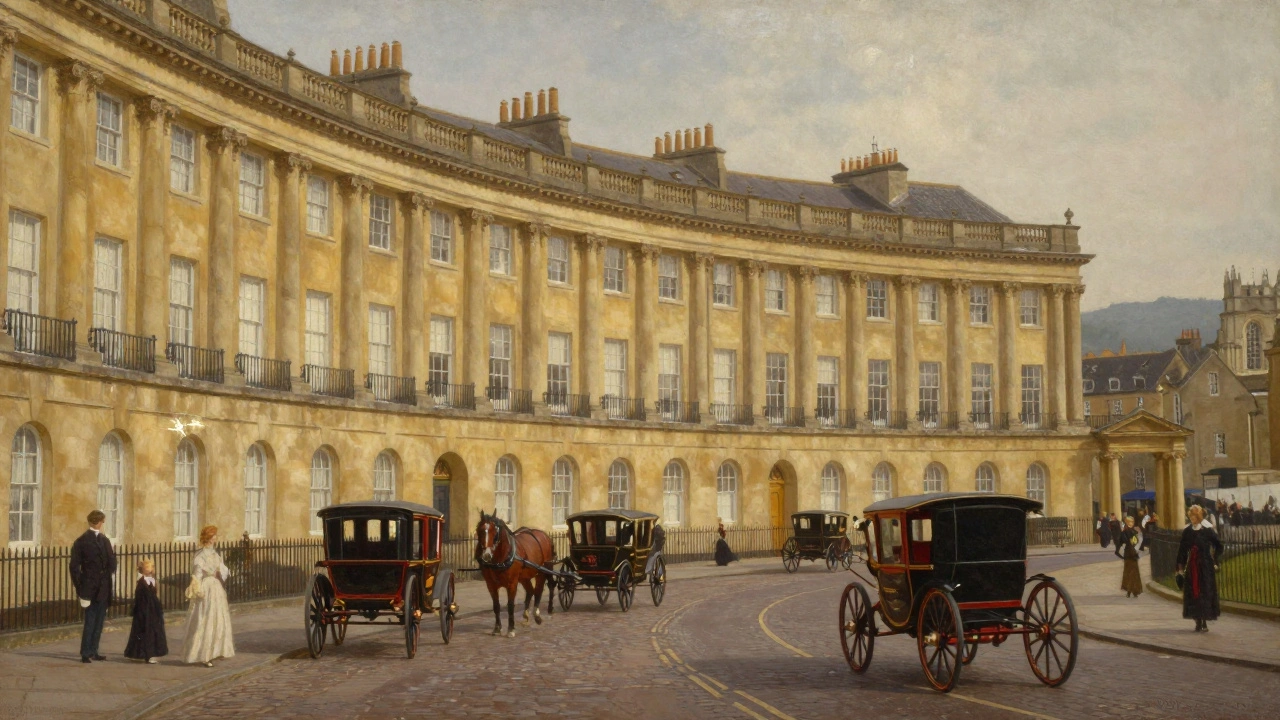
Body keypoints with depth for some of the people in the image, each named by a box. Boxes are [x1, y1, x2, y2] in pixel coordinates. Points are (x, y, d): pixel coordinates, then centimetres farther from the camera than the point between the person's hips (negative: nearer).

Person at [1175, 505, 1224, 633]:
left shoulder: (1207, 530, -6)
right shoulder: (1186, 531, 5)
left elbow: (1219, 546, 1)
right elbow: (1182, 550, 5)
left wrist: (1214, 561, 0)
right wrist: (1180, 567, 1)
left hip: (1205, 566, -4)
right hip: (1191, 566, 4)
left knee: (1205, 592, -3)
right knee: (1193, 593, 3)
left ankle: (1205, 623, 1)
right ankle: (1198, 622, 11)